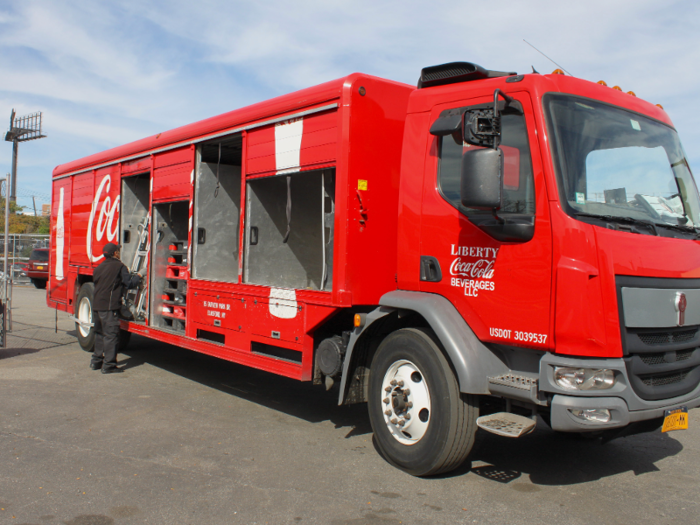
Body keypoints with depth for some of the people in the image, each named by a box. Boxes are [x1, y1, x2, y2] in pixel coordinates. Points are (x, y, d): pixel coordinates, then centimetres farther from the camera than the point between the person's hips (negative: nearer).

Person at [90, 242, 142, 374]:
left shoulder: (99, 267, 15)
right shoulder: (119, 266, -8)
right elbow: (129, 283, -8)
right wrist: (138, 277, 11)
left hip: (96, 305, 8)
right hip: (109, 307, -8)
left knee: (99, 333, 18)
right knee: (111, 335, -4)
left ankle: (96, 361, 24)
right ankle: (108, 365, -4)